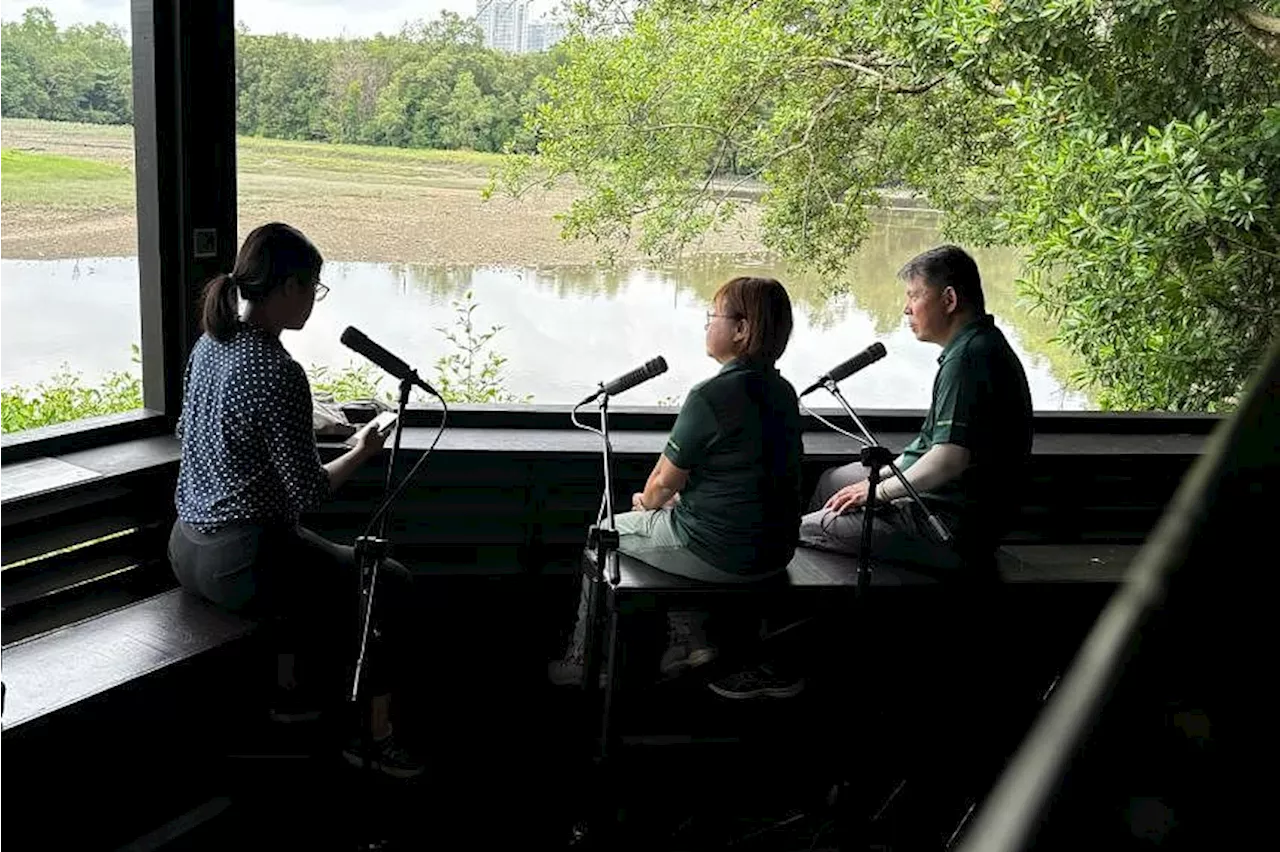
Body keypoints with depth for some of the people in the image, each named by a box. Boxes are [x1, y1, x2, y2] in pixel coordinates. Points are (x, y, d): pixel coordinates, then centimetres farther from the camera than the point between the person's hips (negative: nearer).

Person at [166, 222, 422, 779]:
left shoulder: (208, 344, 3)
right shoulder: (278, 373, -24)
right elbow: (307, 493, -20)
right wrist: (361, 452, -3)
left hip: (187, 546, 9)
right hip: (241, 561, -9)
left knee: (311, 560, 35)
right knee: (390, 585, 7)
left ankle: (287, 690, 42)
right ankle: (374, 739, 16)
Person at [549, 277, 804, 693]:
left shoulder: (710, 396, -21)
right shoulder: (783, 392, 4)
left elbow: (665, 482, -11)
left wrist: (647, 501, 12)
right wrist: (669, 499, 15)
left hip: (722, 554, -7)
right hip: (775, 552, 8)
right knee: (672, 521, 33)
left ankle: (580, 661, 29)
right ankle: (689, 637, 26)